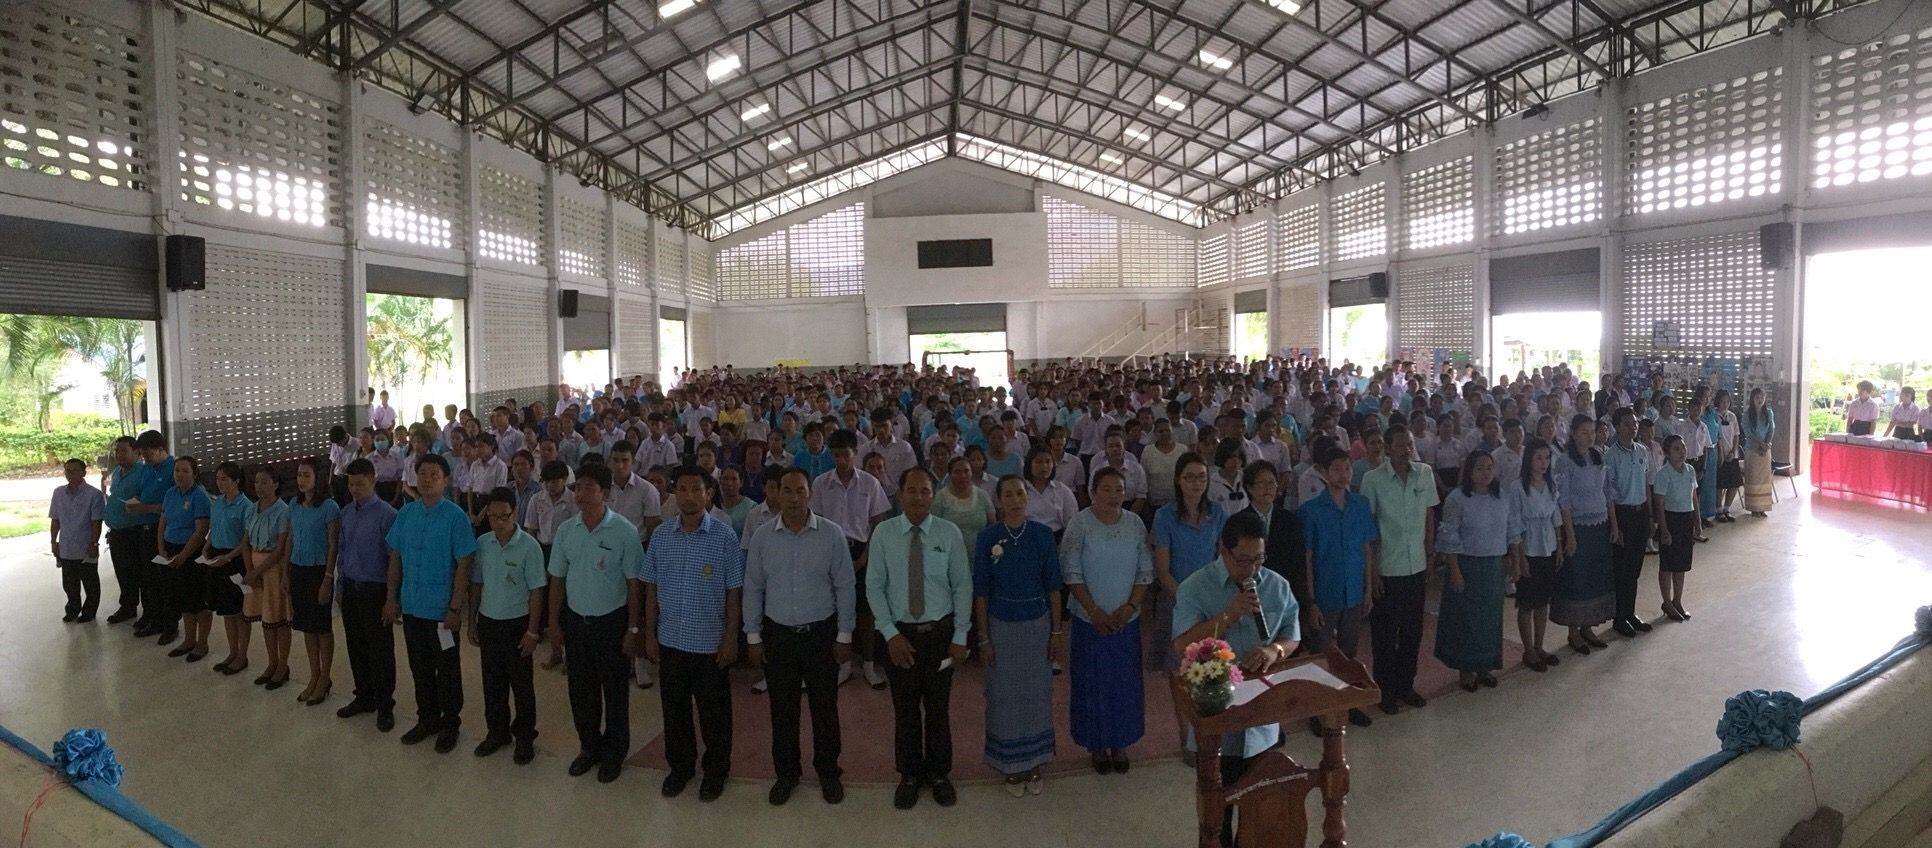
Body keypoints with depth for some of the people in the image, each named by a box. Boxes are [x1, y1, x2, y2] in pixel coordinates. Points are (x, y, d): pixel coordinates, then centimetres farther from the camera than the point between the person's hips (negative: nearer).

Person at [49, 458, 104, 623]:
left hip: (86, 549, -5)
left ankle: (89, 612, 23)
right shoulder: (58, 493, 3)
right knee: (69, 584, 17)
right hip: (66, 548, 5)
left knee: (90, 584, 9)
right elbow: (55, 520, 10)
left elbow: (96, 522, -12)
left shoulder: (94, 494, -12)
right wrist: (53, 541, 7)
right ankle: (73, 610, 33)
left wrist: (93, 544, -14)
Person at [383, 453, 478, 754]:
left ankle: (450, 724, 24)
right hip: (411, 607, 5)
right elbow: (395, 558, 9)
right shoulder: (406, 514, 2)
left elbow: (463, 565, -13)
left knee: (447, 670, 9)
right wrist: (392, 599, 6)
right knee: (420, 668, 17)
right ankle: (427, 720, 33)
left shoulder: (455, 516, -13)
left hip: (441, 610, -4)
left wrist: (455, 608, -14)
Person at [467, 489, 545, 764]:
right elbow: (476, 584, 8)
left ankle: (525, 737, 21)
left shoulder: (529, 547, -15)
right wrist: (472, 621, 9)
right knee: (492, 682, 15)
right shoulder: (481, 543, -2)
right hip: (488, 622, 4)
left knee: (521, 684, 7)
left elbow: (536, 591, -12)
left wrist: (532, 631, -13)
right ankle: (497, 732, 32)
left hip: (516, 624, -4)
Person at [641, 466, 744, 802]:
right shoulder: (661, 535, 0)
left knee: (713, 712, 10)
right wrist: (649, 635, 4)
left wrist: (730, 639, -8)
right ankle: (680, 766, 35)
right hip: (670, 641, 3)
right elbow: (650, 589, 6)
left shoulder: (724, 536, -11)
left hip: (709, 643, -3)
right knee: (674, 709, 16)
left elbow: (734, 592, -7)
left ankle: (715, 771, 28)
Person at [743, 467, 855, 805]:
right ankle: (786, 773, 30)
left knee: (825, 708, 10)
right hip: (778, 634, 2)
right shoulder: (761, 537, -2)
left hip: (821, 633, -1)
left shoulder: (831, 534, -8)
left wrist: (844, 635, -4)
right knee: (782, 710, 12)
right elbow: (753, 589, 4)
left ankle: (828, 772, 28)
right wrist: (753, 636, 2)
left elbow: (845, 587, -4)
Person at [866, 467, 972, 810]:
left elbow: (963, 586, -3)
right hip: (899, 633, 0)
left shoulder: (950, 533, -6)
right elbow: (874, 586, -4)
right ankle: (909, 776, 31)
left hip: (940, 631, 0)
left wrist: (960, 637, -5)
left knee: (938, 707, 12)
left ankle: (939, 775, 31)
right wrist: (891, 633, -10)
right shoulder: (883, 534, -6)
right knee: (905, 708, 12)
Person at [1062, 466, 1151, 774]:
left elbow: (1145, 571, 1)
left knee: (1125, 682, 10)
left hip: (1126, 619, 3)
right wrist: (1094, 611, -14)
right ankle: (1096, 744, 24)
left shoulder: (1135, 524, -1)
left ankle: (1120, 743, 27)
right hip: (1090, 619, -2)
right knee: (1093, 682, 7)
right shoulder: (1080, 524, -10)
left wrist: (1130, 606, -10)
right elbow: (1071, 573, -11)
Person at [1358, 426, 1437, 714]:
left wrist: (1430, 561, 9)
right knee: (1385, 634, 8)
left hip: (1417, 568, 4)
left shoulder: (1425, 473, -1)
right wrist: (1371, 572, -9)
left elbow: (1428, 520, 8)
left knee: (1412, 631, 14)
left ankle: (1406, 686, 31)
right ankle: (1386, 691, 23)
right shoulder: (1373, 479, -12)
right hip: (1387, 570, -4)